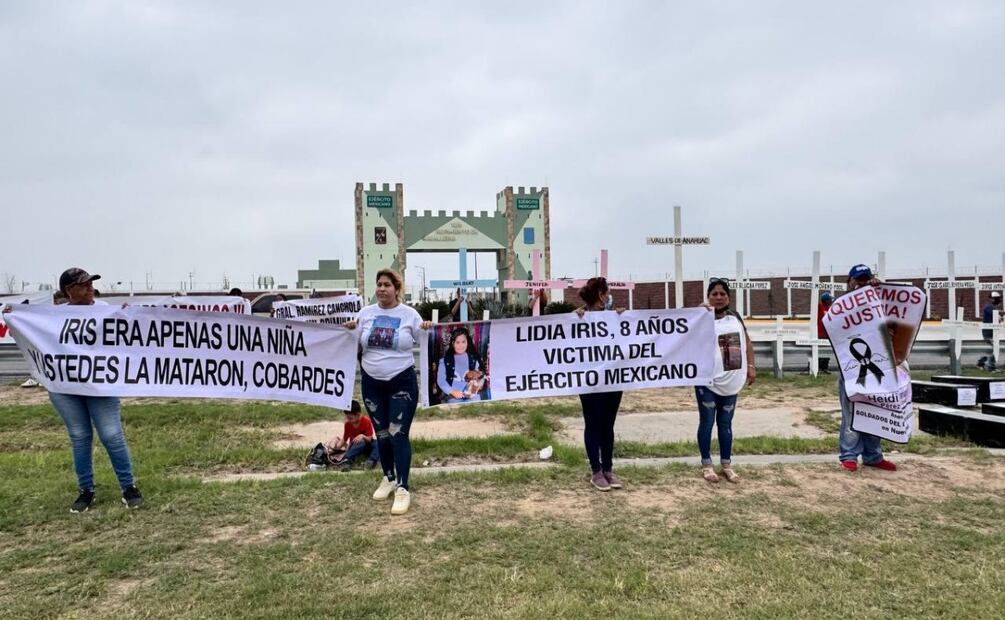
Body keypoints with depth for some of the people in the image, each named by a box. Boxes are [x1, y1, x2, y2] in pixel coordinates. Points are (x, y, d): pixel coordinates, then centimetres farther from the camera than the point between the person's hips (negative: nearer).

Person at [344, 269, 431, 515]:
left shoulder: (409, 314, -5)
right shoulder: (366, 312, 4)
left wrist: (427, 331, -19)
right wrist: (350, 331, -9)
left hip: (402, 382, -3)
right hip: (372, 382, 4)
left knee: (398, 434, -6)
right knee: (381, 433, 14)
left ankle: (402, 488, 1)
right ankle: (388, 478, 31)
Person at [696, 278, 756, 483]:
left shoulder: (735, 317, 7)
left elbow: (747, 342, 14)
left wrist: (751, 366, 7)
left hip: (731, 381, 5)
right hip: (708, 381, -4)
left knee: (725, 423, 14)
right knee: (707, 422, 5)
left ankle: (726, 464, 23)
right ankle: (706, 465, 16)